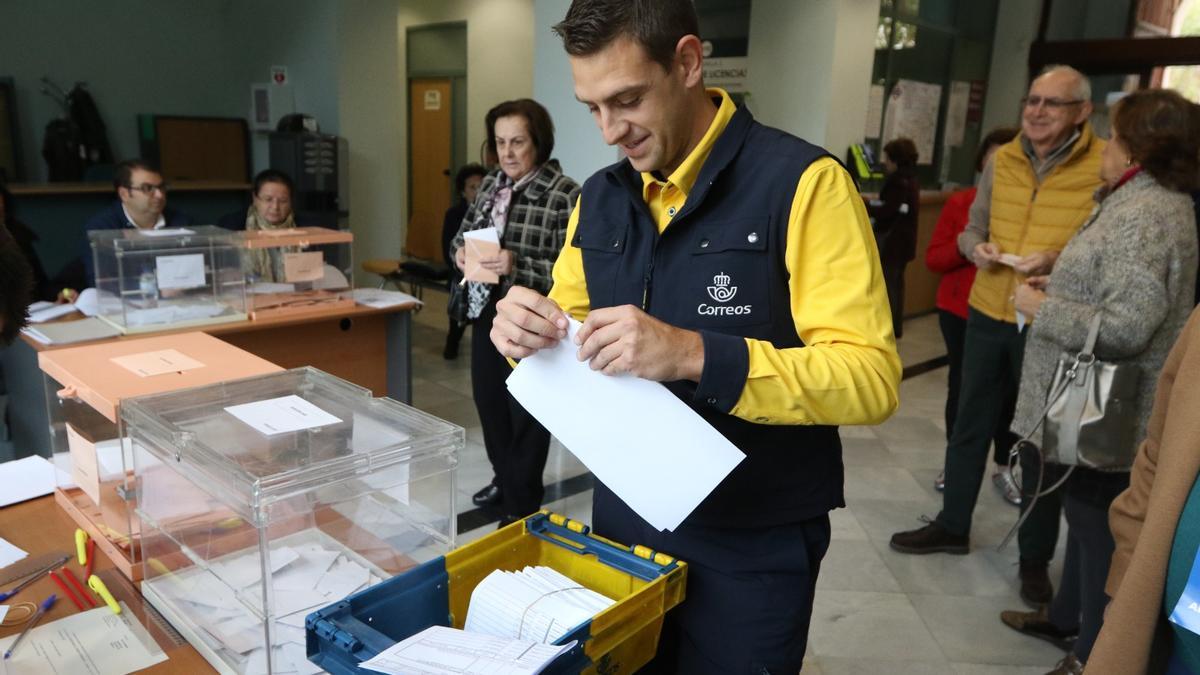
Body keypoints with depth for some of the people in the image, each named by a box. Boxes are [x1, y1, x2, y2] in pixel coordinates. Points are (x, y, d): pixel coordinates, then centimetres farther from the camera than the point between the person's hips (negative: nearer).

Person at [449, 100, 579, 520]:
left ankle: (523, 505, 25)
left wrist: (518, 266, -29)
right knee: (488, 400, 20)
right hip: (485, 311, 8)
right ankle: (504, 479, 43)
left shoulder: (564, 195, -17)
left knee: (525, 413, 7)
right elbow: (463, 230, 18)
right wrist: (461, 250, -4)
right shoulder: (491, 183, 7)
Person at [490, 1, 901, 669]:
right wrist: (530, 333, -13)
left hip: (754, 547, -5)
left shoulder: (803, 183, -16)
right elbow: (572, 340, 10)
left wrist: (694, 356, -32)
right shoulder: (600, 197, 4)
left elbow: (871, 376, -20)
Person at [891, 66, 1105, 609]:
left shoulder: (1105, 167, -9)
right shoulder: (1002, 160, 5)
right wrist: (977, 248, -9)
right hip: (987, 314, 4)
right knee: (969, 426, 15)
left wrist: (1060, 260, -23)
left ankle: (1035, 558, 25)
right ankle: (952, 527, 34)